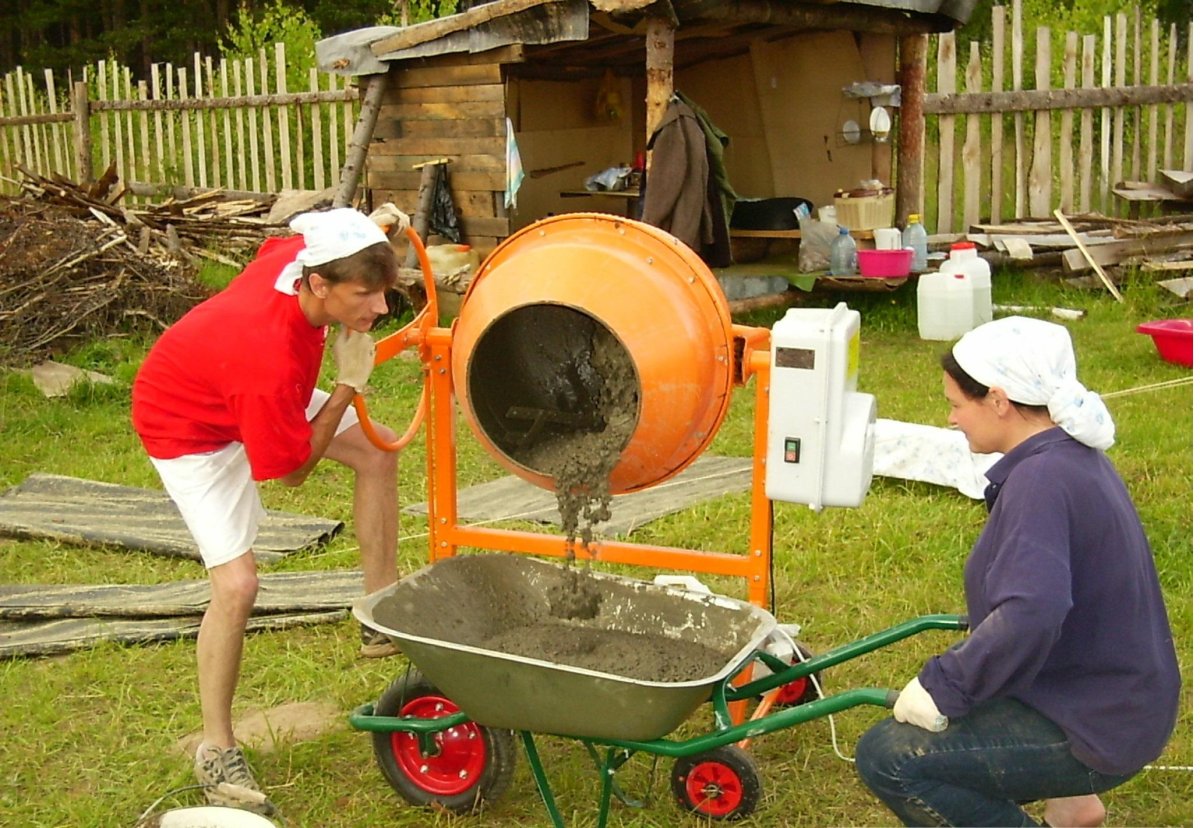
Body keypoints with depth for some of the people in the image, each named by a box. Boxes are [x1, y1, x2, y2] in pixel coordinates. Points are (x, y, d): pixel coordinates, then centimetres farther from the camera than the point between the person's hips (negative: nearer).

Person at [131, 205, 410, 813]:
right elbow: (291, 473, -27)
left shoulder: (292, 254, -24)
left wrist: (367, 232, -8)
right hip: (191, 428, -9)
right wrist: (348, 386, -28)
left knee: (378, 449, 5)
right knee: (237, 584, -19)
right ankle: (216, 749, 2)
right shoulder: (269, 358, -43)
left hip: (262, 401, 9)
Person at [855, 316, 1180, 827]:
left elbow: (1029, 616, -38)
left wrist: (942, 685, -26)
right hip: (1121, 696, 10)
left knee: (886, 759, -13)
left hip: (1097, 729, -10)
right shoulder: (1072, 456, 6)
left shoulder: (1042, 478, -25)